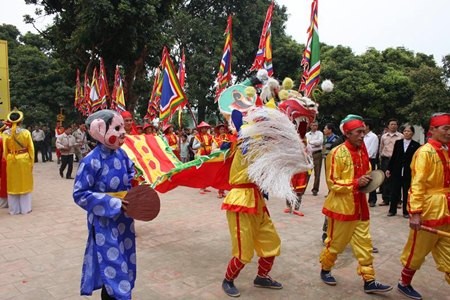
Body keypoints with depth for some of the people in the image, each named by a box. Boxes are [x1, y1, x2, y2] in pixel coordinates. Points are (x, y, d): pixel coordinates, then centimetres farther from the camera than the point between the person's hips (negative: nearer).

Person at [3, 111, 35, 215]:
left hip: (11, 160, 1)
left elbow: (5, 150, -1)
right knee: (24, 184, 9)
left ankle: (14, 209, 18)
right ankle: (25, 209, 14)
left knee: (13, 184, 11)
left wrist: (6, 160, 11)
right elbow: (31, 149, -6)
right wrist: (32, 162, 3)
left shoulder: (5, 133, -6)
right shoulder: (26, 132, -10)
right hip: (24, 160, -1)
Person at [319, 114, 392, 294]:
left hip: (360, 206, 7)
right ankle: (325, 270, 31)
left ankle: (369, 281, 18)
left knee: (364, 244, 9)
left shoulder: (363, 151, 6)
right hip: (341, 207, -6)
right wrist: (356, 182, -25)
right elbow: (332, 183, -18)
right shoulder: (337, 153, -16)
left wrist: (368, 181, 1)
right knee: (335, 243, 9)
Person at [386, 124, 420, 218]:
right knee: (395, 191, 6)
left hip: (409, 173, -1)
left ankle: (406, 211, 18)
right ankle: (392, 210, 16)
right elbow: (393, 157, 6)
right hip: (396, 171, 1)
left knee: (406, 192, 6)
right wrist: (389, 168, 3)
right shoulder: (397, 143, 4)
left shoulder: (416, 145, -1)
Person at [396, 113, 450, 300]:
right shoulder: (425, 152, -14)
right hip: (428, 212, -7)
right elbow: (417, 184, -19)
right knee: (417, 252, 9)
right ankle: (404, 284, 30)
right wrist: (415, 212, -24)